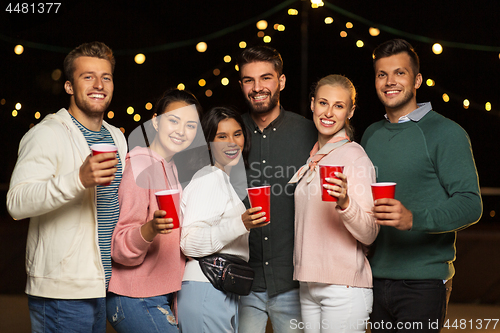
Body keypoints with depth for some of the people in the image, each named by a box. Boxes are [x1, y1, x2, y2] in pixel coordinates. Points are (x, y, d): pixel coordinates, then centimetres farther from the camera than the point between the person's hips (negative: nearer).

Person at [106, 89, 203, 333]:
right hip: (137, 301, -9)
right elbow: (121, 248, -18)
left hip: (164, 296, 9)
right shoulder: (139, 167, -13)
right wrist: (151, 228, -35)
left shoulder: (170, 168, 15)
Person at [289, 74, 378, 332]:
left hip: (344, 289, -7)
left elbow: (369, 234, -17)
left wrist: (345, 202, -32)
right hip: (308, 287, 7)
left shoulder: (354, 157, -10)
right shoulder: (312, 158, 12)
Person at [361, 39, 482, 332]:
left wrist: (413, 219, -27)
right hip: (377, 279, 6)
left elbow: (470, 203, -13)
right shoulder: (371, 136, 14)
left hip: (423, 283, -5)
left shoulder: (446, 133, -5)